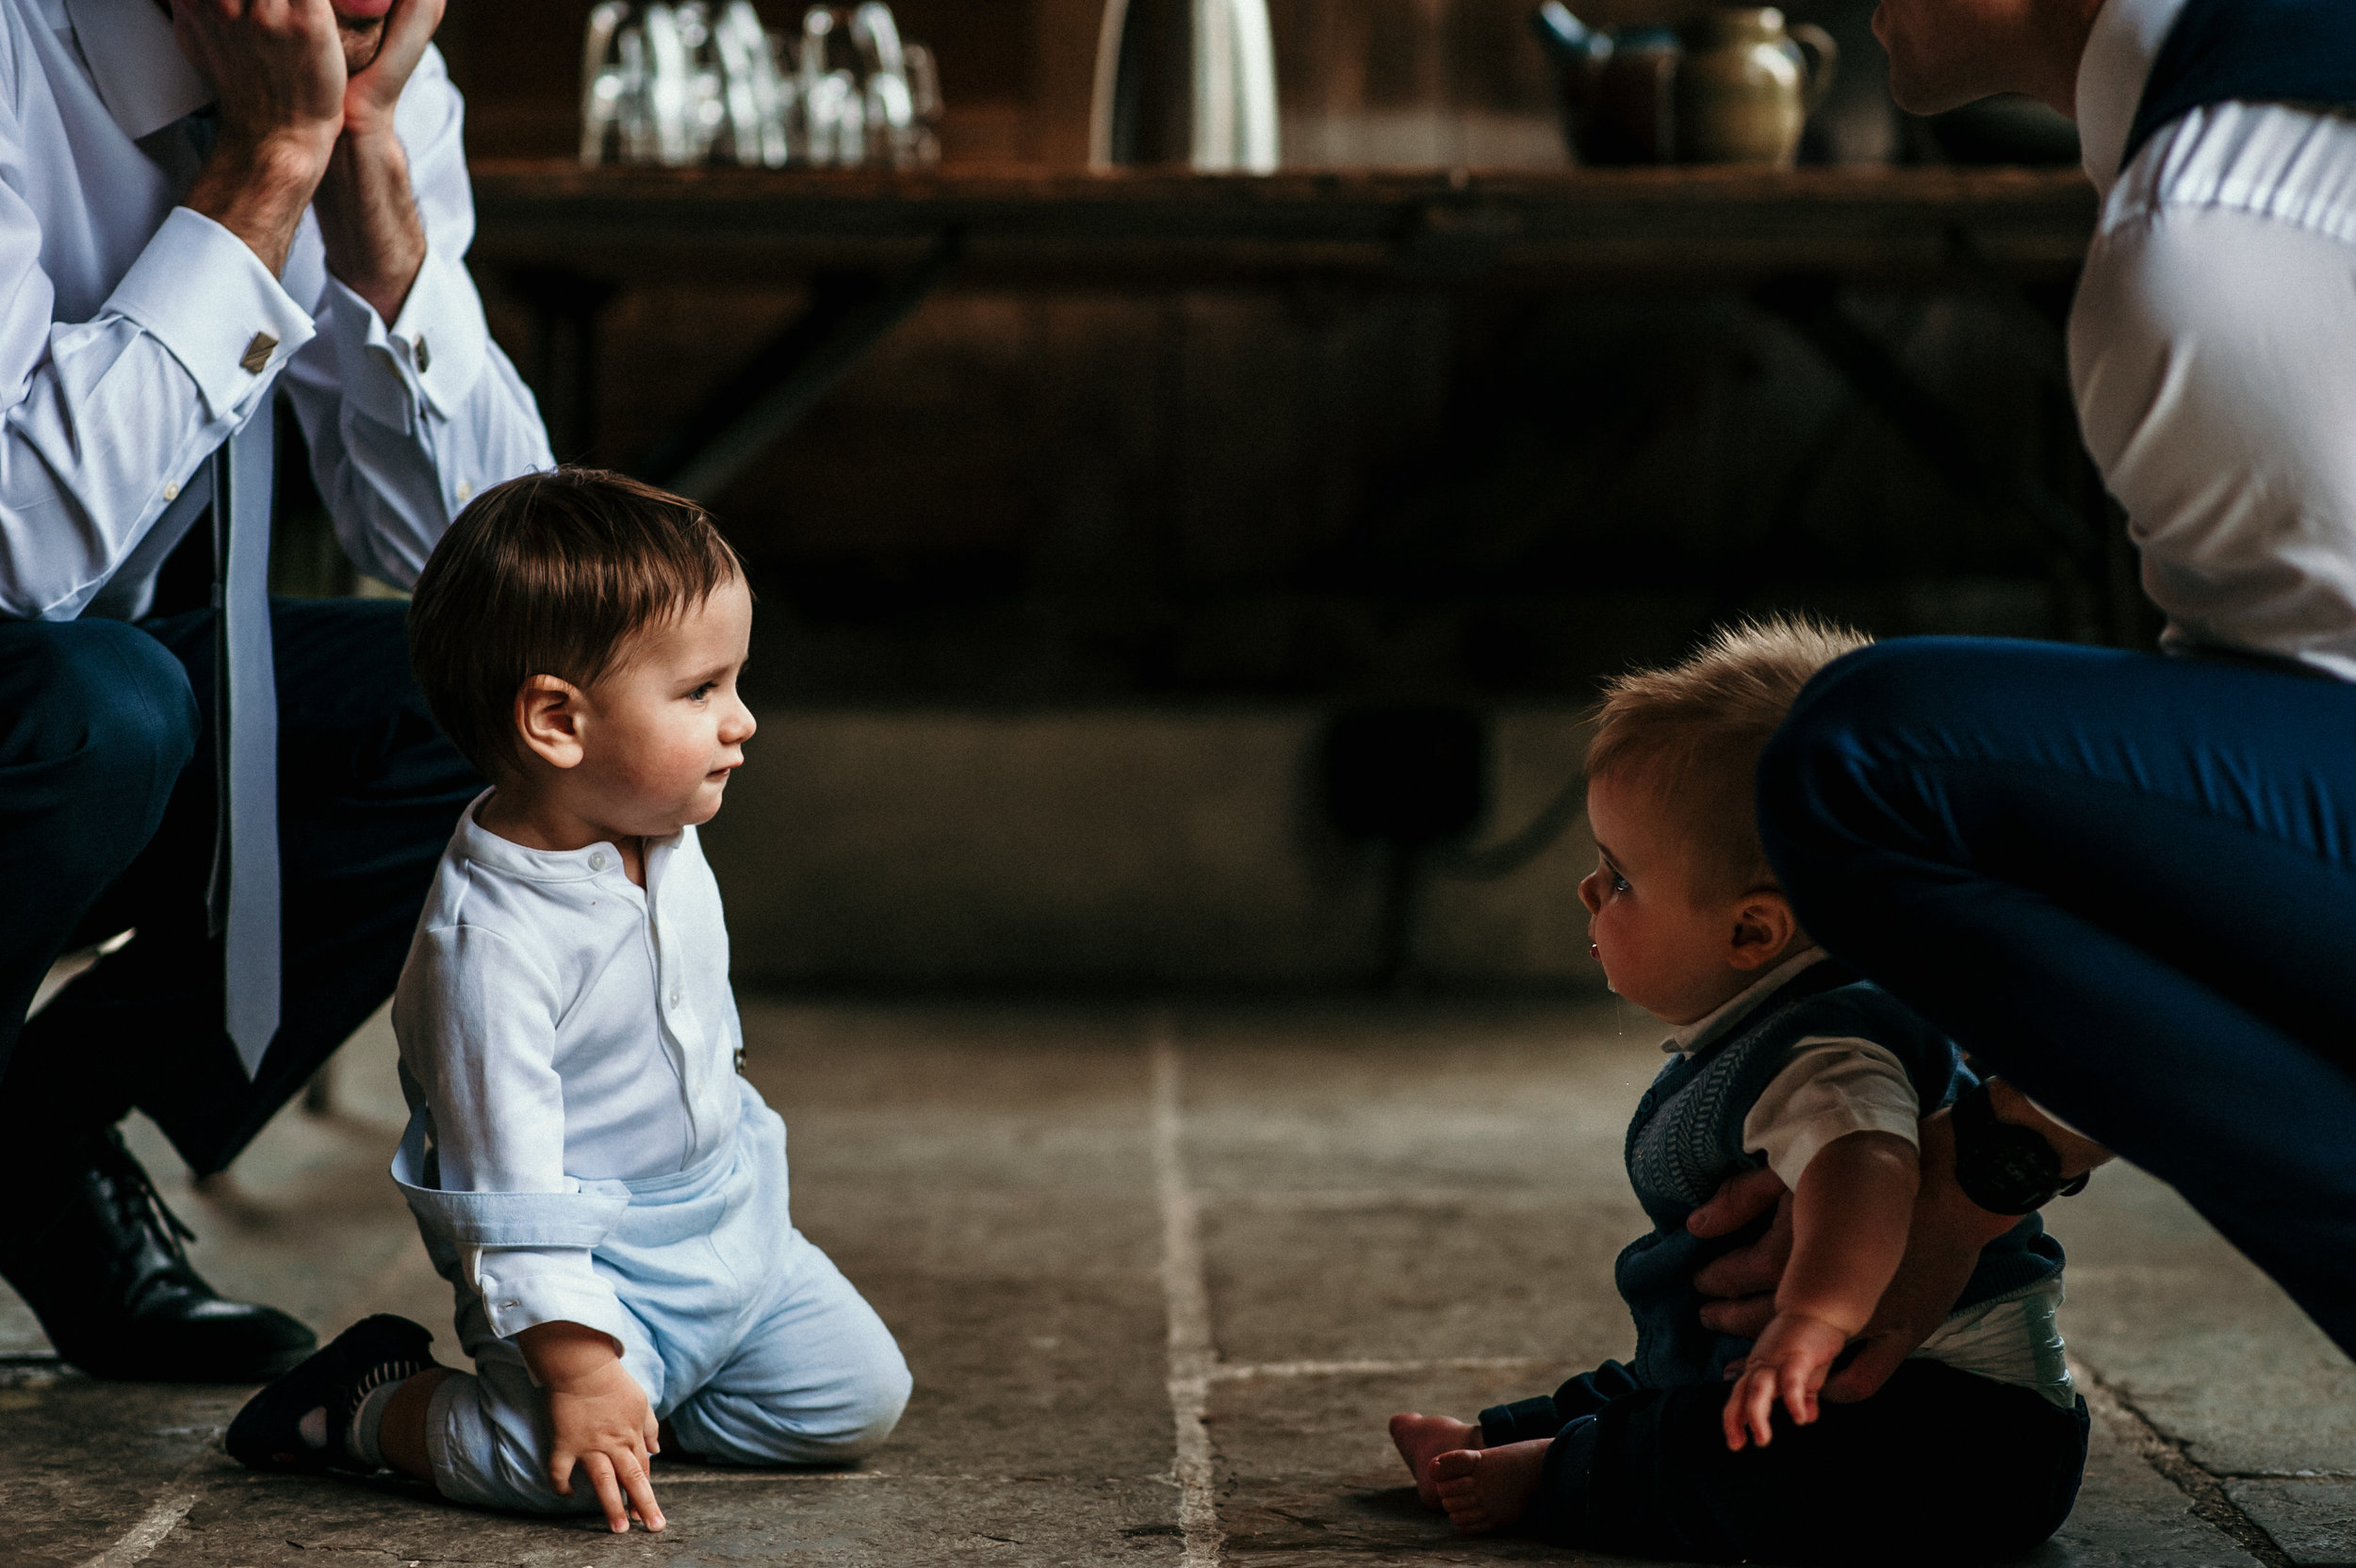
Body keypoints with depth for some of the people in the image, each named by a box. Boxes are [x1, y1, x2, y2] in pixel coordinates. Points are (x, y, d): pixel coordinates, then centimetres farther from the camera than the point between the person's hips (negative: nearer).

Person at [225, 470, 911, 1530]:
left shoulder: (667, 849, 1)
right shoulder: (488, 943, -27)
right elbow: (510, 1186, -27)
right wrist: (576, 1368, -30)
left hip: (737, 1231, 8)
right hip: (598, 1263, -8)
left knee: (859, 1398, 4)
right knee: (561, 1461, -29)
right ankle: (373, 1410, -1)